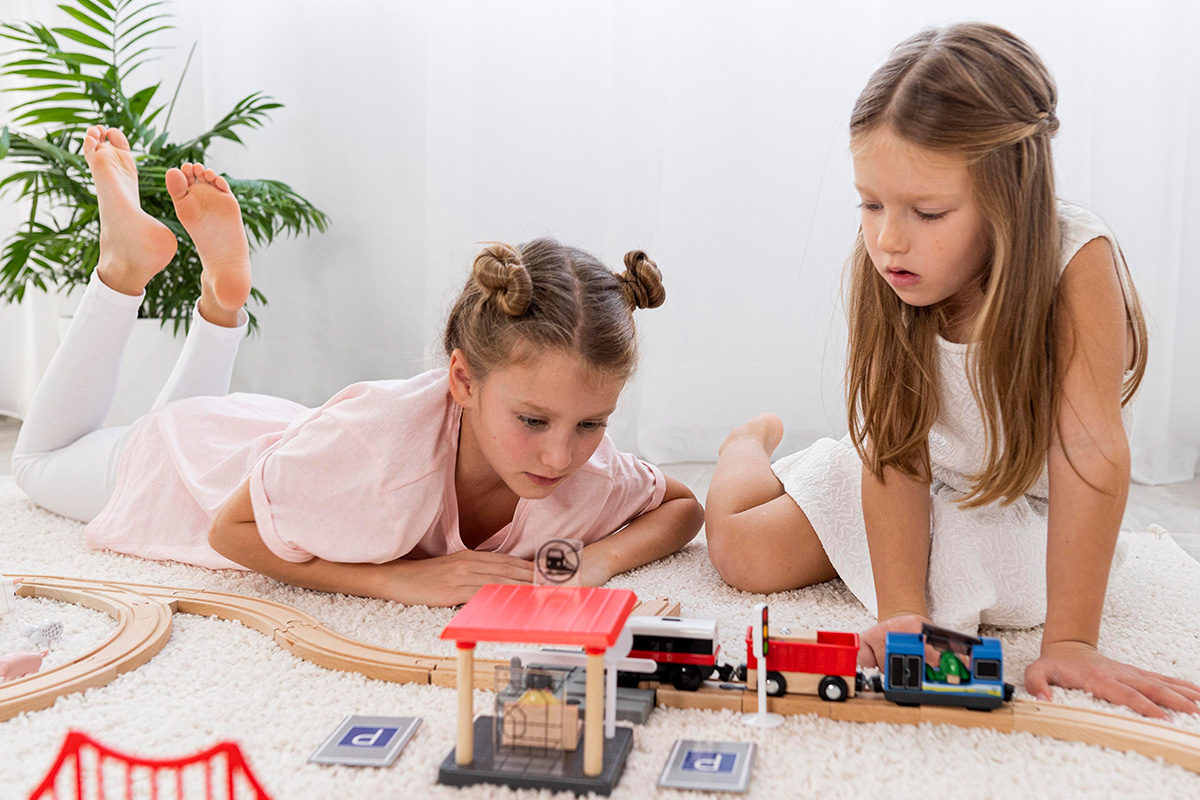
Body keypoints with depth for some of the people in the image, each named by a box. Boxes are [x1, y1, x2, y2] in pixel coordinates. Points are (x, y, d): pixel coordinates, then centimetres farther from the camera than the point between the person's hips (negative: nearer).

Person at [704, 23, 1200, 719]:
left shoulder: (1076, 260, -31)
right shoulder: (884, 272, -21)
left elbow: (1093, 449, -34)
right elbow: (897, 452, -23)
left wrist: (1070, 641, -38)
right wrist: (900, 614, -33)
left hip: (1030, 507, -1)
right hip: (926, 487, 2)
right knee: (740, 548, -8)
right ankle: (756, 437, 28)